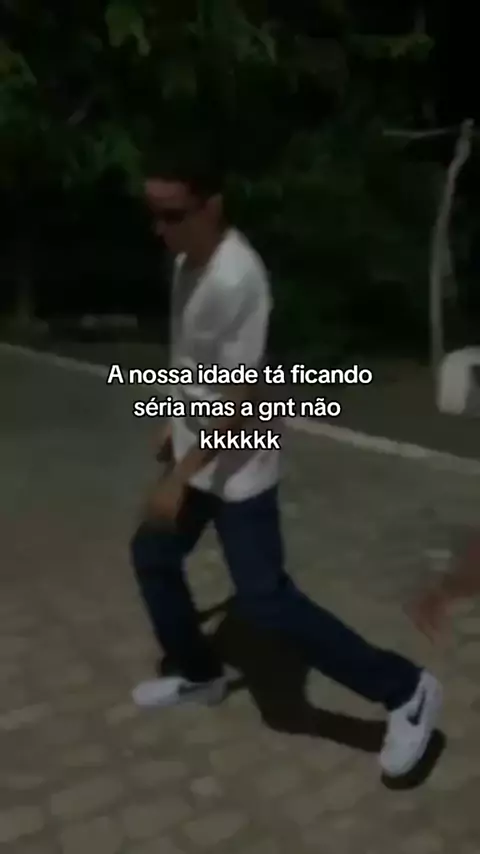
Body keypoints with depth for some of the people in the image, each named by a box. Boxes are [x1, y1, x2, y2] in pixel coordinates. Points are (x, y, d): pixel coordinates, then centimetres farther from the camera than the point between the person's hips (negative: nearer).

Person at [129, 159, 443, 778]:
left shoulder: (237, 279, -26)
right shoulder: (188, 260, 4)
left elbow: (239, 399, -25)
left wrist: (179, 478, -24)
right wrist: (176, 424, 25)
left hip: (237, 467, -9)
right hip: (197, 453, 9)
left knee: (265, 598, -9)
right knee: (151, 555, 17)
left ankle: (406, 690, 3)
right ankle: (199, 675, 36)